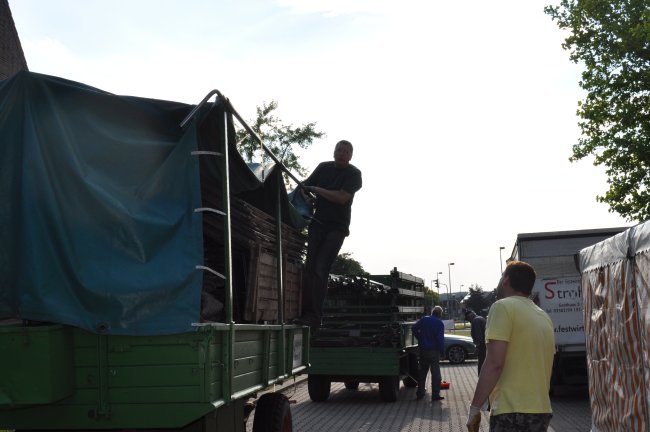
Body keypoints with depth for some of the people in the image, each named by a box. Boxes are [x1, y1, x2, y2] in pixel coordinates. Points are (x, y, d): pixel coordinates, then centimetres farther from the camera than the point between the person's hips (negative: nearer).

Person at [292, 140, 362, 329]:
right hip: (318, 222, 4)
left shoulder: (354, 174, -6)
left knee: (320, 270, -13)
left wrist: (316, 189, -13)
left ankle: (314, 316, -13)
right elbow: (305, 186, 13)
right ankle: (306, 312, -5)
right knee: (310, 267, -4)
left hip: (337, 227, -4)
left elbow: (342, 198, -18)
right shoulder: (324, 168, 7)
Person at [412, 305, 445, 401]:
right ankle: (435, 395, -3)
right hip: (434, 350, -5)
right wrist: (441, 349, -7)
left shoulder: (424, 319, 3)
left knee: (422, 372, 15)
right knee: (435, 373, 0)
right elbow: (440, 338, -16)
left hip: (423, 350, 5)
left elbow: (414, 328, 3)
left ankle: (420, 393, 19)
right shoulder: (439, 323, -11)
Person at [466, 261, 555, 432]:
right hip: (542, 411, 8)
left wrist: (474, 408, -12)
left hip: (511, 412, -8)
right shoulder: (544, 316, 16)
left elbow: (494, 363, -16)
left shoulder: (503, 307, -8)